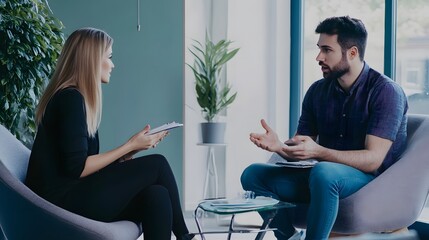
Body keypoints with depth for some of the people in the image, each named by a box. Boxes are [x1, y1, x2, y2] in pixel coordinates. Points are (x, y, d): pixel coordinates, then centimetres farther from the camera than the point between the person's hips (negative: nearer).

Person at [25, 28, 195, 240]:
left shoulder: (74, 98, 17)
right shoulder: (70, 98, -12)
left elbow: (88, 163, 12)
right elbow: (78, 169, -17)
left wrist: (133, 150, 7)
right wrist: (130, 145, -9)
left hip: (73, 197, 8)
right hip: (62, 201, -8)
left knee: (157, 195, -11)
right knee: (156, 164, -10)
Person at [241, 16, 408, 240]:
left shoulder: (385, 91, -13)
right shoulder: (317, 91, 5)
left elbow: (373, 159, -21)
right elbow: (300, 150, 5)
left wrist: (318, 151, -32)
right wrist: (279, 146, -18)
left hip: (373, 179, -6)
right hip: (323, 177, 6)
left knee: (323, 172, -38)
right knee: (253, 174, -7)